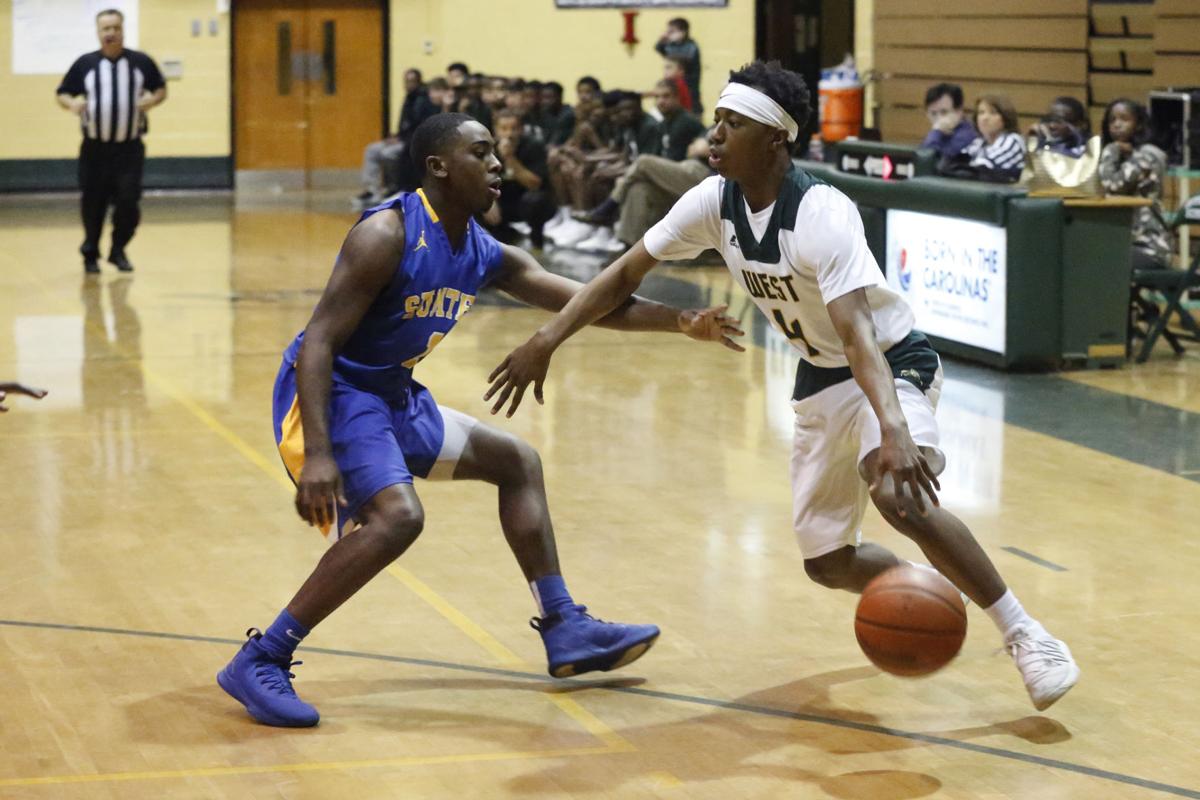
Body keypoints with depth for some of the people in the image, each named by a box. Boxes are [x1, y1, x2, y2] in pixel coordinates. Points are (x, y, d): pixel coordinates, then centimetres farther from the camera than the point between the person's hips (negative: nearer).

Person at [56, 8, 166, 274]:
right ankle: (90, 255, 22)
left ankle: (118, 251, 15)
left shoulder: (141, 62, 3)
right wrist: (72, 103, -15)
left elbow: (161, 89, 13)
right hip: (95, 148, 0)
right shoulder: (85, 63, 2)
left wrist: (152, 100, -9)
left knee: (128, 201, -8)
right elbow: (62, 93, 8)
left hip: (130, 148, 0)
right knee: (93, 204, 3)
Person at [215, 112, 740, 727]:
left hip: (393, 397, 10)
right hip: (330, 394, -10)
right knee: (396, 516, -30)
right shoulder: (387, 235, -21)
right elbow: (317, 343, -25)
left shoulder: (483, 255, 4)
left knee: (515, 461, 16)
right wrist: (317, 454, -34)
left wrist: (680, 321, -6)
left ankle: (566, 631, 22)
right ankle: (260, 662, -23)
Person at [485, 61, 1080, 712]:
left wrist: (894, 430, -56)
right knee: (826, 561, 7)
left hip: (892, 365, -7)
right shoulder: (715, 201, -10)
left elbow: (857, 332, -42)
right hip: (820, 379, 7)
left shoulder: (822, 214, -31)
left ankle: (1026, 636, -23)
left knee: (899, 495, -35)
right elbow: (626, 272, 1)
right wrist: (547, 339, -9)